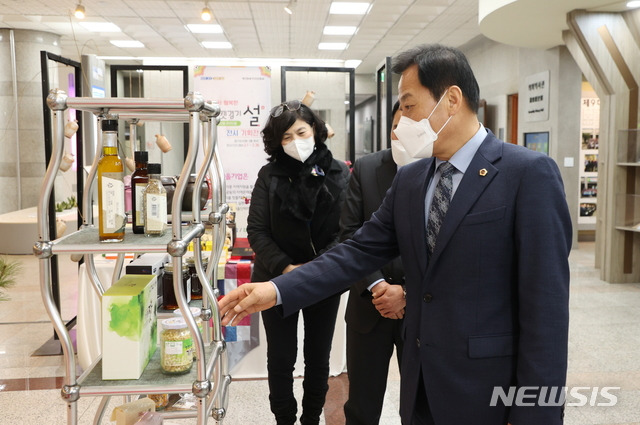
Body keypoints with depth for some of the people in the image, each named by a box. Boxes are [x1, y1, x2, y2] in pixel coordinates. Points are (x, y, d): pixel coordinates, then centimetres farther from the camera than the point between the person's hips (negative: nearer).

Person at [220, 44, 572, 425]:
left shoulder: (529, 174, -14)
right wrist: (276, 290, -7)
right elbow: (360, 252, 3)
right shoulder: (409, 180, 6)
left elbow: (546, 304, -16)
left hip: (488, 393, -5)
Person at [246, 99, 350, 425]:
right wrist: (285, 268, -19)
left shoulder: (338, 173, -4)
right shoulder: (270, 175, -4)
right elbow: (256, 231, -7)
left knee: (318, 357, 14)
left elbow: (346, 230, -9)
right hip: (278, 281, 0)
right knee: (281, 358, 10)